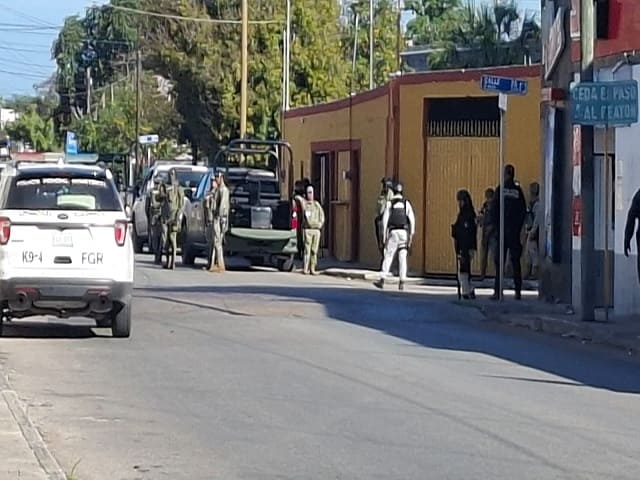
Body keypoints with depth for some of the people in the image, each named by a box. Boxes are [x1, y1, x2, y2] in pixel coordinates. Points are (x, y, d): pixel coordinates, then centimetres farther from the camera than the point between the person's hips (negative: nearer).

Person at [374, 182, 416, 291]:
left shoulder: (389, 203, 2)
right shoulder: (407, 203, 7)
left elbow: (385, 220, -3)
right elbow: (412, 220, 1)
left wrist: (385, 236, 0)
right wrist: (411, 235, 4)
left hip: (393, 232, -1)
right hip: (404, 232, 2)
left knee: (388, 256, 0)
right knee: (402, 258, 4)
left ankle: (382, 280, -7)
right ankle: (402, 283, 1)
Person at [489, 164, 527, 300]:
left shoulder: (500, 189, -5)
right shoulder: (518, 190, 2)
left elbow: (493, 210, -5)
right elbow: (524, 211, 5)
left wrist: (495, 226, 3)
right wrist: (519, 227, 11)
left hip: (502, 229, -2)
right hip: (515, 232, 2)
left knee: (499, 261, 0)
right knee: (515, 261, 7)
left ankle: (498, 291, -6)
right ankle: (518, 291, 4)